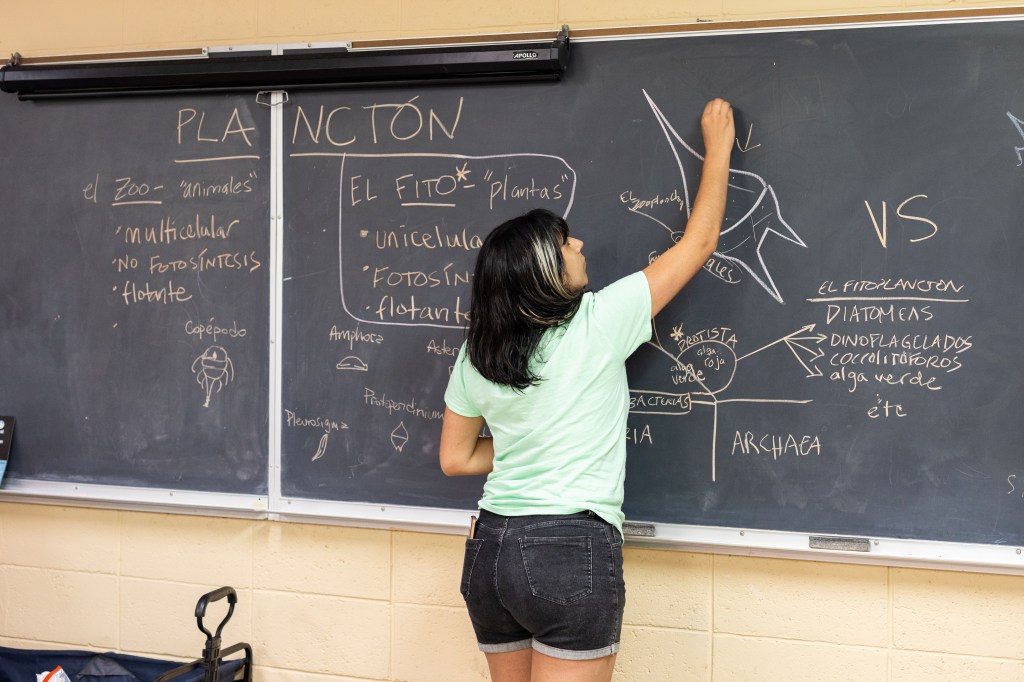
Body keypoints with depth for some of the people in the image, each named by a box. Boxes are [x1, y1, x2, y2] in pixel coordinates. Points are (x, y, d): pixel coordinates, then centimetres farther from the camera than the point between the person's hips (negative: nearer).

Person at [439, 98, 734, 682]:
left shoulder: (476, 357, 5)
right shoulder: (596, 325, -9)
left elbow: (456, 459, 14)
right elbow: (699, 243, 0)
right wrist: (718, 146, 12)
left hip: (491, 549, 6)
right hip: (572, 551, -6)